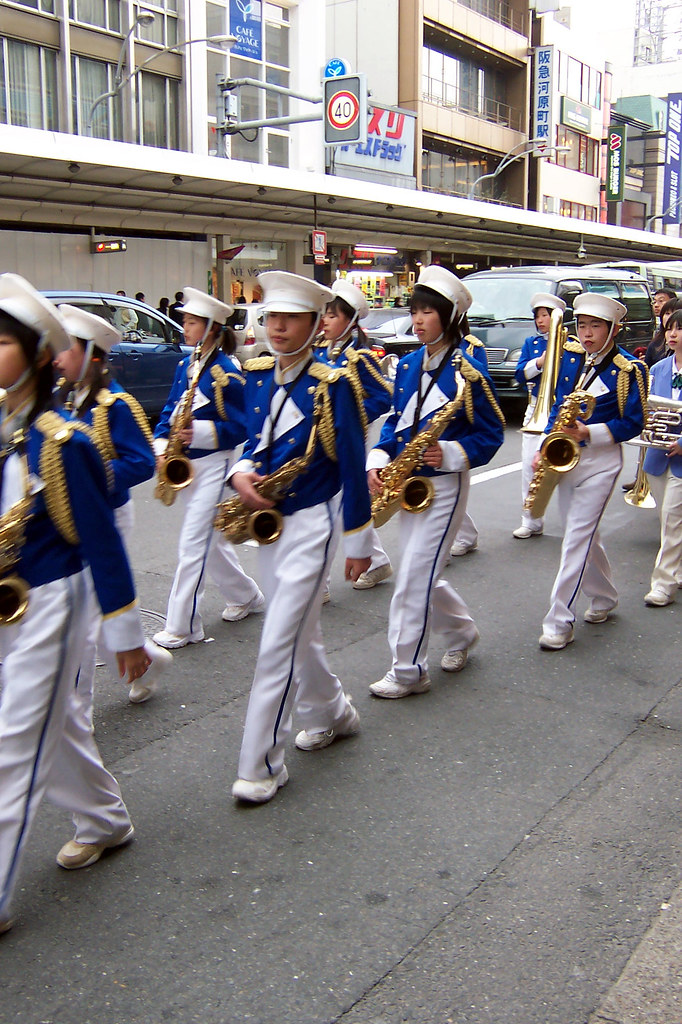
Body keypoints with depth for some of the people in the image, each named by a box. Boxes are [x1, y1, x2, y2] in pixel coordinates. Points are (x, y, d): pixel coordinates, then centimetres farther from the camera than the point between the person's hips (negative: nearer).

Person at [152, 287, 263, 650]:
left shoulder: (226, 372, -13)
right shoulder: (185, 366, 9)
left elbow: (240, 427, -13)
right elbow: (170, 411, 12)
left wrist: (200, 432, -25)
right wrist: (161, 448, -3)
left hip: (213, 465, -8)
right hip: (185, 465, 8)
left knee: (193, 544, -6)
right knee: (210, 539, 18)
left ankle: (182, 627, 2)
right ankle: (246, 596, 36)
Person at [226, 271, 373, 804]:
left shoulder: (332, 384, -13)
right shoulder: (257, 376, 5)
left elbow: (352, 466, -10)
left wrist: (359, 542, -7)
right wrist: (242, 474, -9)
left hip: (313, 523, -7)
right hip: (268, 520, 7)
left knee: (280, 643, -7)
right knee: (300, 630, 19)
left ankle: (263, 765, 4)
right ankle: (332, 713, 41)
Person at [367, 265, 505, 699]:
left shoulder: (467, 374, -12)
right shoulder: (408, 365, 7)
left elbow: (491, 434, -8)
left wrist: (450, 453, -25)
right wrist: (378, 461, -3)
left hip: (444, 485, -7)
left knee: (415, 577, -6)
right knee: (422, 575, 15)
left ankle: (409, 672, 7)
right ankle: (463, 632, 40)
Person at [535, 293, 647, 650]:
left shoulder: (628, 370, -12)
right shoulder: (569, 355, 4)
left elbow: (632, 424, -10)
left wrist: (589, 432, -23)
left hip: (600, 461, -6)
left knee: (578, 537, -8)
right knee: (584, 534, 16)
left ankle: (559, 622, -3)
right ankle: (604, 598, 36)